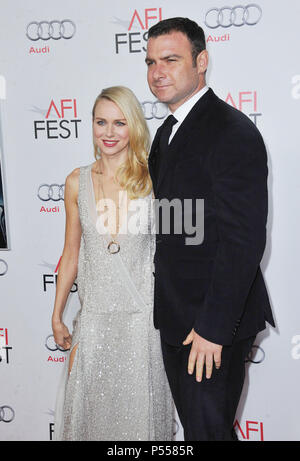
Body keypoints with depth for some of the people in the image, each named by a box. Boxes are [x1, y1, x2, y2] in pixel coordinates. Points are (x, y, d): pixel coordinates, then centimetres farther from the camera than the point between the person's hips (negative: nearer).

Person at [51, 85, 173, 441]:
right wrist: (57, 316, 11)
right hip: (94, 315, 2)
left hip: (141, 315, -2)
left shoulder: (151, 180, -5)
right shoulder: (77, 182, 2)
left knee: (138, 408, 10)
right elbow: (71, 254, 9)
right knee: (89, 408, 11)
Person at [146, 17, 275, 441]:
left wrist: (212, 328, -23)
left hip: (214, 320, -9)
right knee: (192, 423, 21)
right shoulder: (168, 132, 12)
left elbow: (243, 240, -24)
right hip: (177, 316, 9)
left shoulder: (233, 132, -19)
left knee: (209, 428, 3)